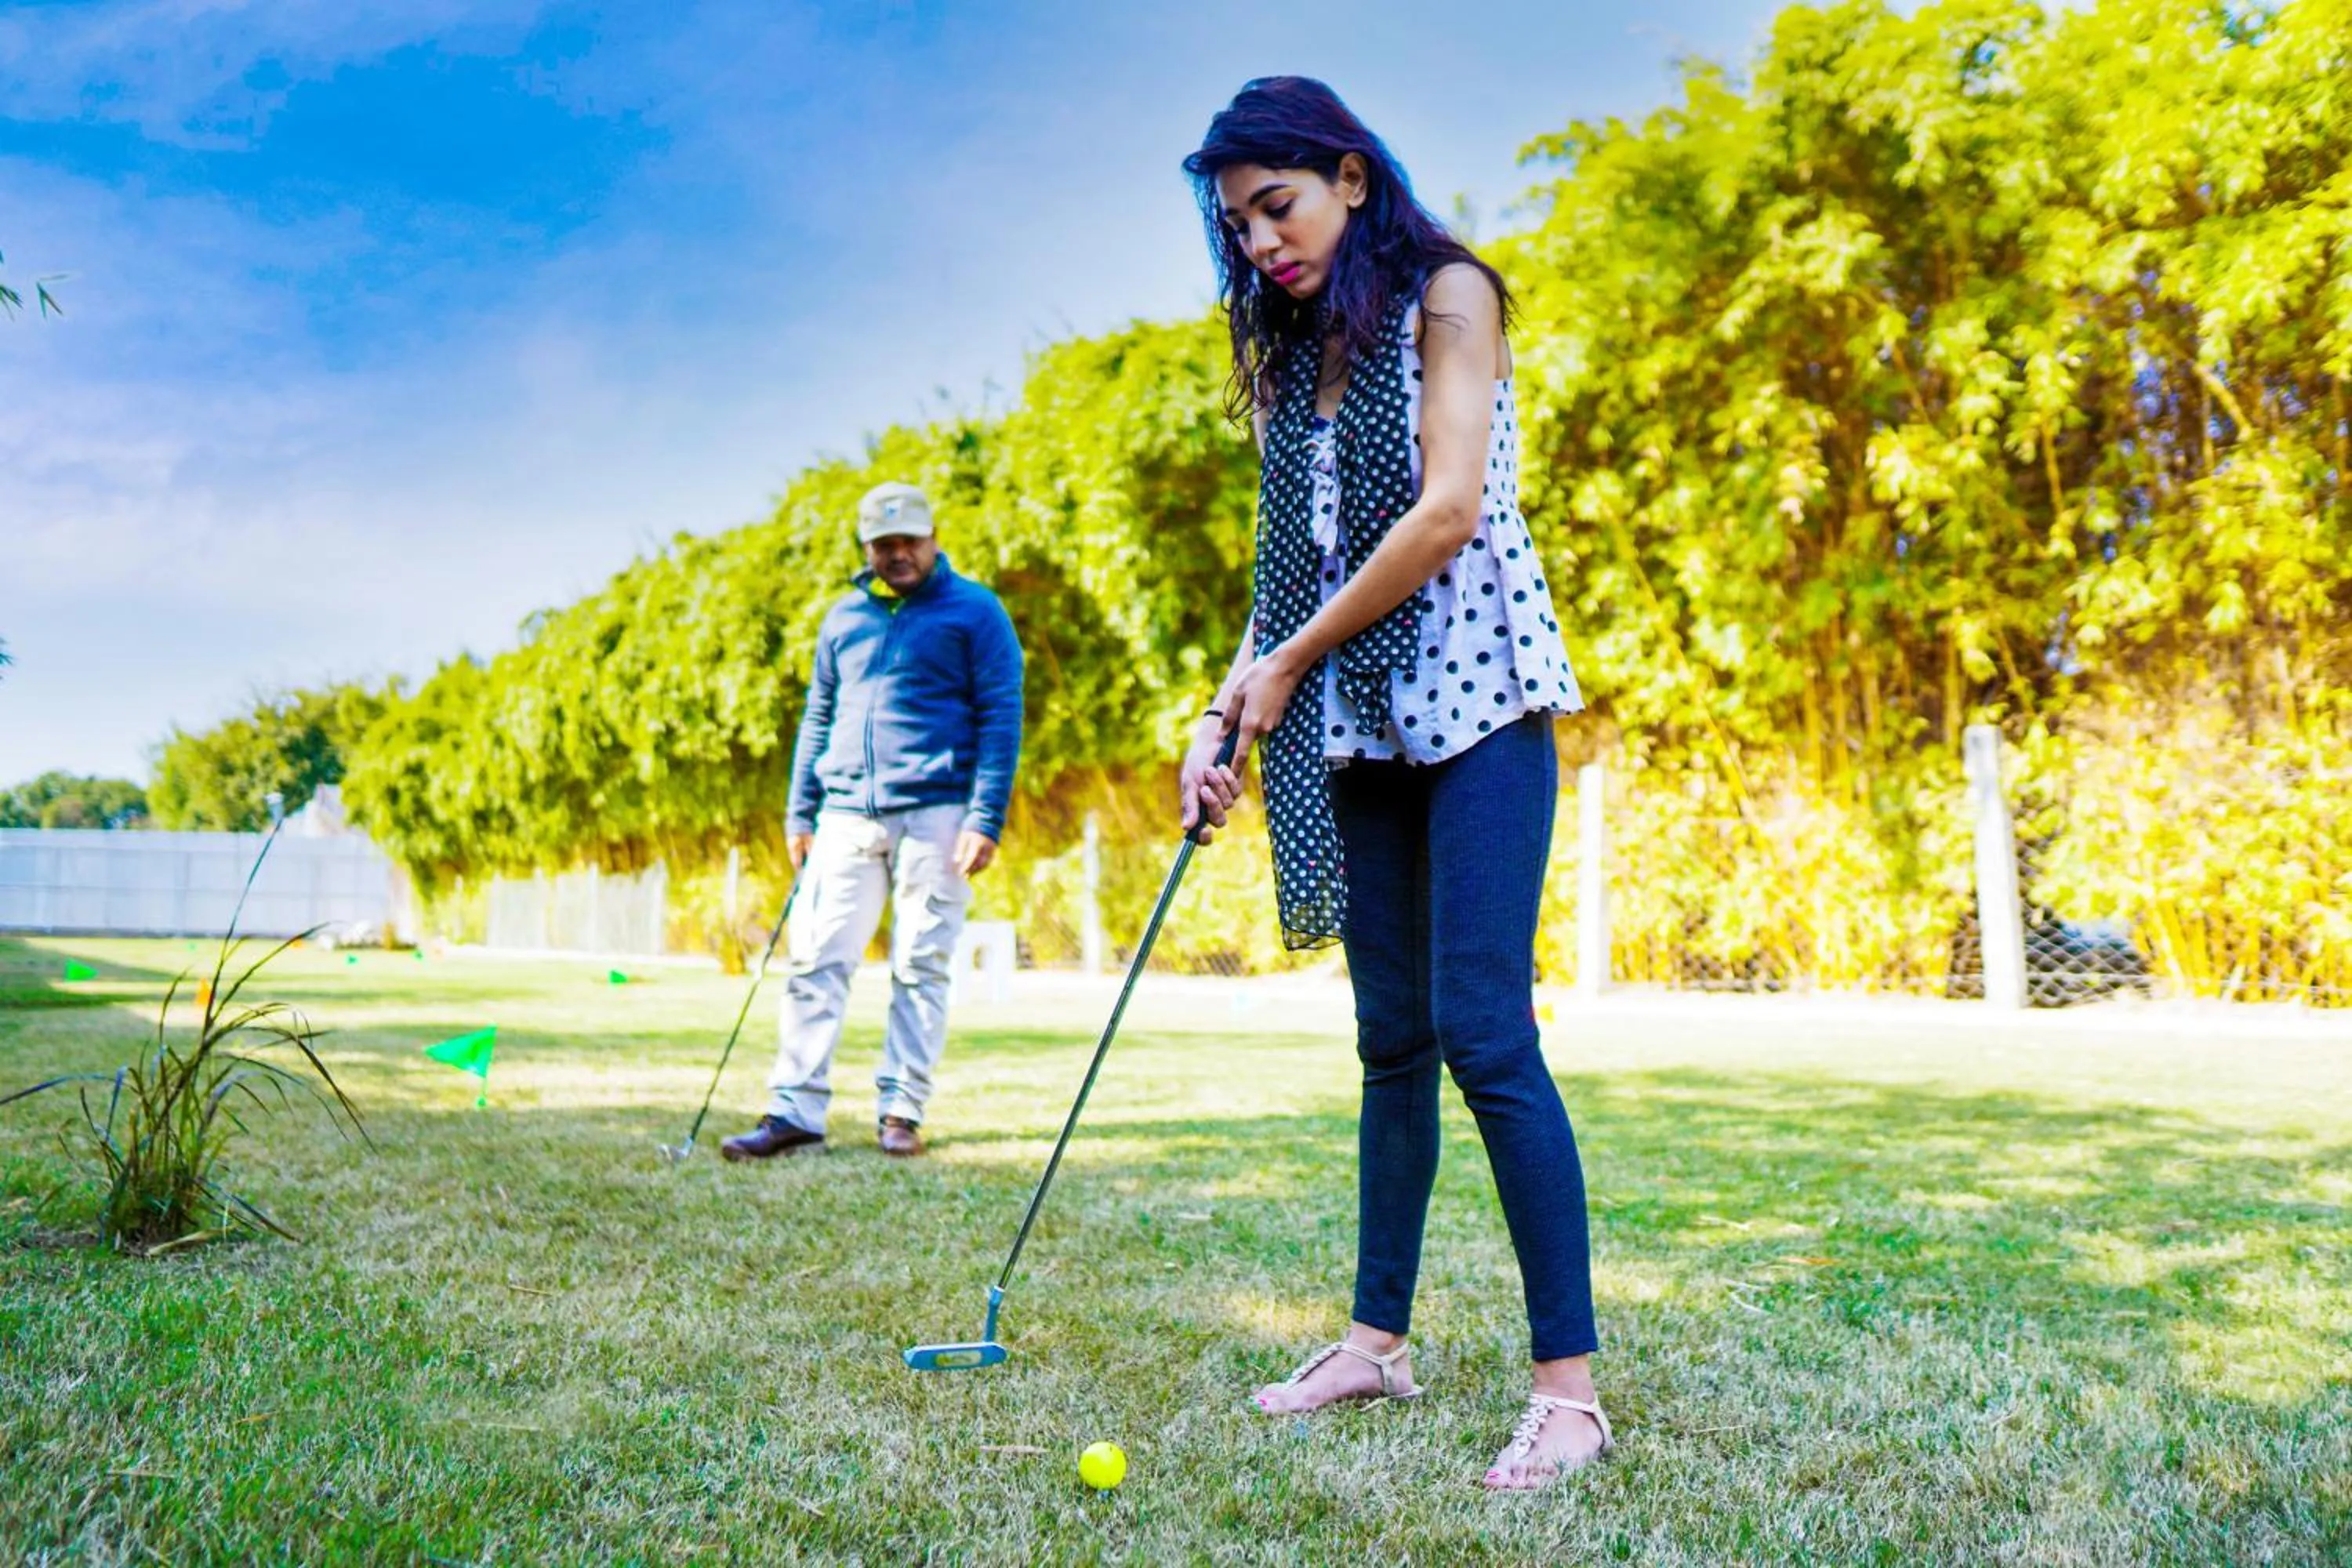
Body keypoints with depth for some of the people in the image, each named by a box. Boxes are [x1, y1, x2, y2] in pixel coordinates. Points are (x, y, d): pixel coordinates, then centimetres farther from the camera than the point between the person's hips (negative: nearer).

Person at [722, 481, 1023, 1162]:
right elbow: (817, 716, 20)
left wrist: (986, 819, -11)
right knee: (816, 960, -3)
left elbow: (1001, 717, -3)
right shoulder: (843, 618, 17)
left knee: (921, 966, 0)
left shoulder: (974, 610, 2)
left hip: (934, 812, -4)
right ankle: (795, 1111, -1)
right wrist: (800, 810, 11)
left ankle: (901, 1112, 7)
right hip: (846, 816, 4)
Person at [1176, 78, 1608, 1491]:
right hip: (1357, 724, 7)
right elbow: (1292, 557, 14)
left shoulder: (1448, 294, -3)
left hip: (1471, 697, -6)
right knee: (1392, 1040, 9)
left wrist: (1290, 665, -9)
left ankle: (1571, 1383, -7)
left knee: (1484, 1033, -13)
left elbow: (1447, 511, -14)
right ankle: (1380, 1337, 17)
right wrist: (1228, 713, 2)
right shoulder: (1290, 354, 16)